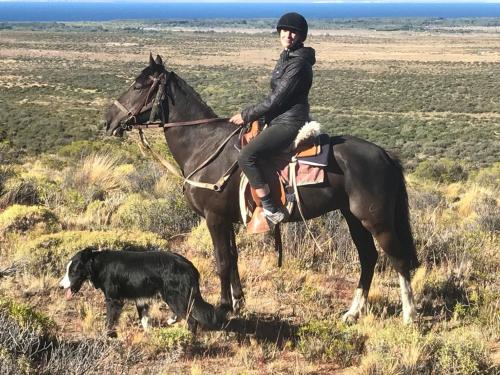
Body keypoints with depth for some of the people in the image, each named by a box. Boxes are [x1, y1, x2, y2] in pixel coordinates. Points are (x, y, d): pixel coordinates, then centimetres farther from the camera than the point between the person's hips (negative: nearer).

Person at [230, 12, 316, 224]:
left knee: (246, 157, -27)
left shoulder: (299, 63, -17)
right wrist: (250, 115, 16)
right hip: (279, 120, 11)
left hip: (289, 124, -11)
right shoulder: (286, 57, 15)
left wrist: (246, 116, -10)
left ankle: (271, 210, -23)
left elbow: (276, 100, -19)